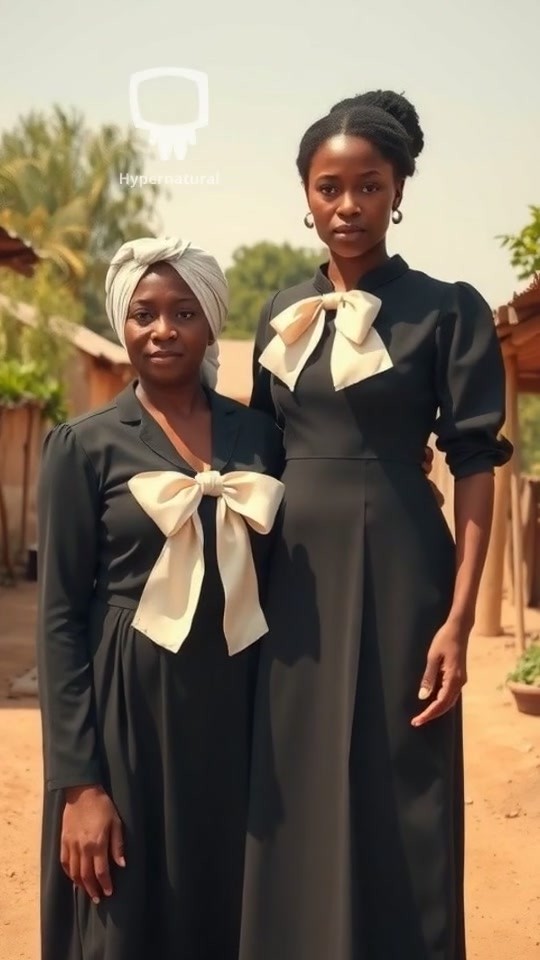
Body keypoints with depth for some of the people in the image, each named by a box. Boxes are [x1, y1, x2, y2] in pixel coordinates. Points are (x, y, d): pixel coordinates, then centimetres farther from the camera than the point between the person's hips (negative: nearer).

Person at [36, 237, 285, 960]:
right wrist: (79, 782, -11)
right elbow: (60, 617, -6)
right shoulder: (84, 445, -3)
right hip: (130, 715, -3)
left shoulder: (260, 434, 6)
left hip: (241, 711, 3)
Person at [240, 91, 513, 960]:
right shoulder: (281, 314, 10)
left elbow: (475, 466, -7)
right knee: (292, 805, 10)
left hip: (393, 575, -4)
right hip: (292, 575, 5)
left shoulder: (448, 311, -4)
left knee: (391, 804, 2)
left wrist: (459, 620, -14)